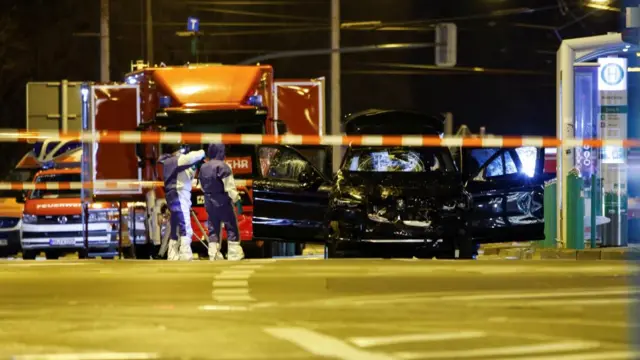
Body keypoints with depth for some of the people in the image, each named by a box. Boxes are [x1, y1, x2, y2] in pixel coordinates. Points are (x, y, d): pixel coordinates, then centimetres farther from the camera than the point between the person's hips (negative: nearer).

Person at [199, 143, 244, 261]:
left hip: (209, 202, 6)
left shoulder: (203, 167, 5)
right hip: (223, 202, -6)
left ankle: (214, 255, 8)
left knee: (213, 229, 11)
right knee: (232, 228, 2)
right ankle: (235, 254, 0)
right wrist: (236, 199, -5)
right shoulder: (223, 166, -16)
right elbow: (230, 186, -16)